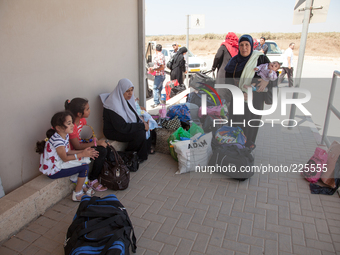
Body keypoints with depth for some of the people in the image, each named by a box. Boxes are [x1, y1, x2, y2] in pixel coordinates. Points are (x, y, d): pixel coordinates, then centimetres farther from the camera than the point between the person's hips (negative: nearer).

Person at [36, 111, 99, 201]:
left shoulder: (65, 135, 0)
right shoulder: (57, 140, -29)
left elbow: (67, 151, 5)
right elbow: (65, 158, -23)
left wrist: (83, 151, -4)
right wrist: (82, 154, -19)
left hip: (59, 163, 10)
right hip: (52, 171, -10)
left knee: (85, 161, 9)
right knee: (84, 167, -13)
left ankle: (82, 186, 23)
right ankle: (77, 194, 3)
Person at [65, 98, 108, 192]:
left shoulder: (82, 120, 0)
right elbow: (77, 146, -25)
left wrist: (93, 139, -11)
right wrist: (96, 143, -23)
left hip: (82, 145, 9)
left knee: (105, 147, -10)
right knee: (102, 152, -21)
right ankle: (92, 180, -5)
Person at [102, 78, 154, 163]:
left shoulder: (126, 98, -1)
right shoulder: (114, 105, -29)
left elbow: (132, 115, 11)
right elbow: (122, 127, -31)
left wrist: (141, 121, -8)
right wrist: (142, 126, -27)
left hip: (127, 125, 9)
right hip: (113, 132, -9)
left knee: (147, 126, -1)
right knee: (140, 133, -24)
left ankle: (146, 148, 18)